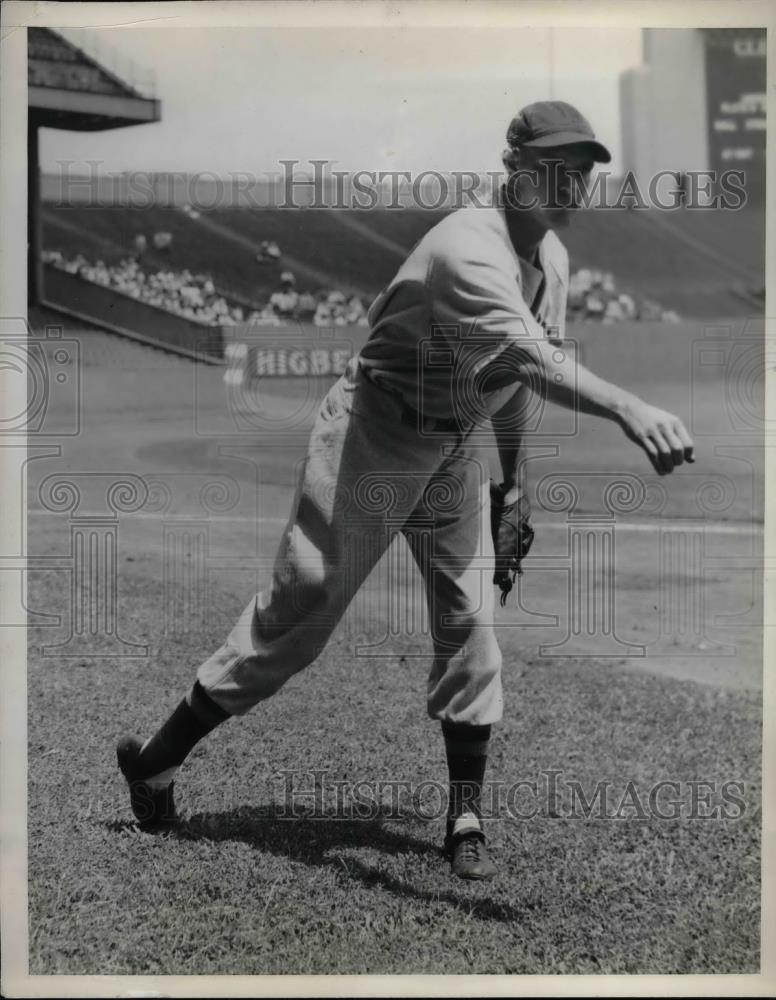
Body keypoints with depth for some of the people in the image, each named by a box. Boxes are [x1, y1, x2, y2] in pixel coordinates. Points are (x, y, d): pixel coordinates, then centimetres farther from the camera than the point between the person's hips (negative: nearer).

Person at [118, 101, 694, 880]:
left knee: (469, 620, 1)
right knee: (300, 609, -1)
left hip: (454, 450, 8)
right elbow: (530, 358, -46)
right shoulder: (469, 252, -28)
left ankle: (465, 817, 10)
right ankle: (157, 758, 15)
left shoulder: (551, 258, 2)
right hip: (374, 435, -8)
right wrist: (628, 409, -61)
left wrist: (513, 475, 18)